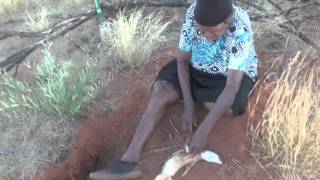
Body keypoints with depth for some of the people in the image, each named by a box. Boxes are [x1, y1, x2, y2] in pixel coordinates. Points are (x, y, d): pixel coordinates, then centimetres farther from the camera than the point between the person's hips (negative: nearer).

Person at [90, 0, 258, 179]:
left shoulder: (241, 30, -33)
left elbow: (232, 86, -36)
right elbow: (182, 60, -14)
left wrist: (204, 129, -39)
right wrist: (188, 104, -22)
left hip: (234, 75, -2)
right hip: (198, 68, 3)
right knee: (161, 90, -18)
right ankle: (130, 159, -23)